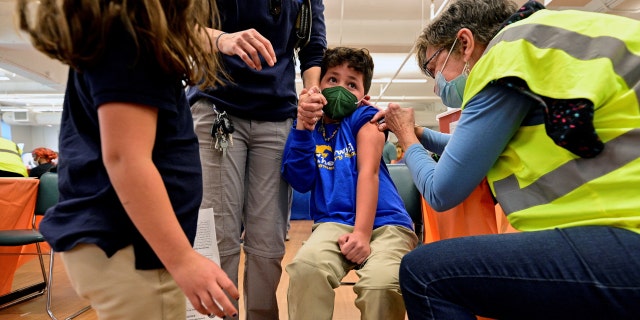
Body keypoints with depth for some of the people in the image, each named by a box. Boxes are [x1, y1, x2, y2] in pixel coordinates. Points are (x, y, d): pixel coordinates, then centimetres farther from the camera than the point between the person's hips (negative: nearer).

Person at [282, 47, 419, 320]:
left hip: (384, 223, -1)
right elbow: (301, 182, -1)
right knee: (305, 267, -30)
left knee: (381, 283, -30)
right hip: (335, 223, 2)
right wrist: (302, 125, -9)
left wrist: (362, 232, -17)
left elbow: (368, 173, -6)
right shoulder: (311, 127, 12)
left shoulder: (364, 118, 5)